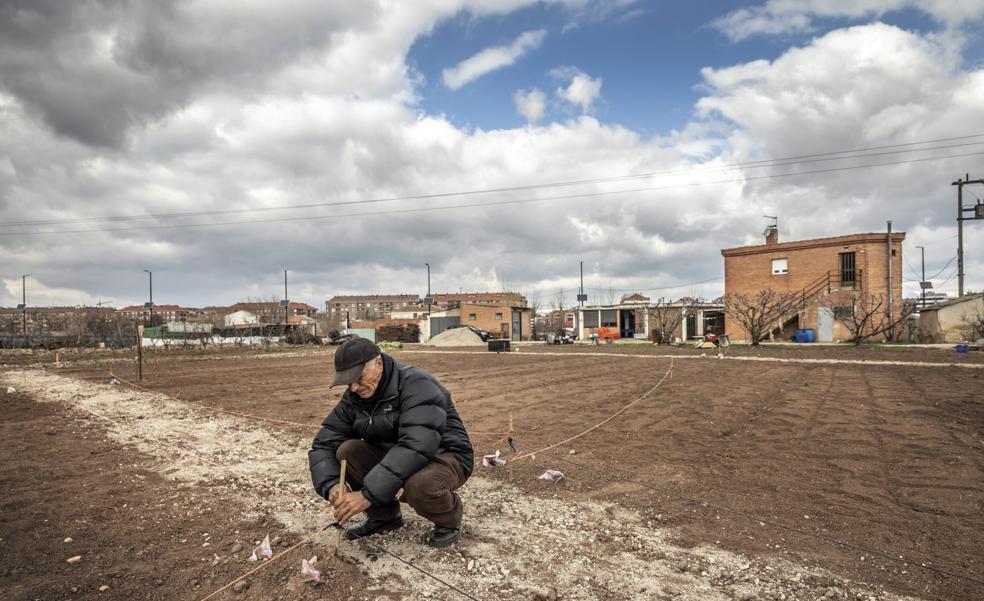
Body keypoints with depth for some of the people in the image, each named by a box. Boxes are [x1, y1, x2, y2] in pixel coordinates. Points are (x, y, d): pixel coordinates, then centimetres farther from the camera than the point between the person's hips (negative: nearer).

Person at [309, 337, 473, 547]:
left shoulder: (416, 384, -26)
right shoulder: (353, 398, -4)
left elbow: (417, 447, -38)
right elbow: (323, 444, -3)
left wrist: (367, 494, -40)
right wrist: (331, 484, -24)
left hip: (444, 457, -6)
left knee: (419, 484, -39)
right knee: (346, 451, -17)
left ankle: (449, 518, -3)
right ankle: (384, 515, 5)